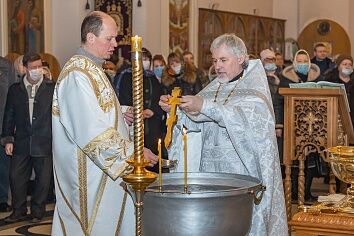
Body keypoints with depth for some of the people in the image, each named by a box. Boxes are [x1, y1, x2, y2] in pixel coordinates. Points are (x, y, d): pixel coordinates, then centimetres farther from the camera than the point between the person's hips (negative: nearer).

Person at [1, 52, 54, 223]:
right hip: (21, 143, 2)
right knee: (16, 177, 4)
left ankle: (37, 212, 22)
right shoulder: (15, 90, 6)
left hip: (44, 143, -2)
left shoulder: (52, 88, -1)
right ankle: (19, 211, 21)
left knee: (43, 179, 6)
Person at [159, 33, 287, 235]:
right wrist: (175, 109, -13)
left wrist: (205, 106, -30)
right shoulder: (215, 86, 14)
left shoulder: (254, 85, -2)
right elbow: (195, 121, 7)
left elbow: (249, 117, -22)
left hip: (242, 169, -5)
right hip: (211, 168, 5)